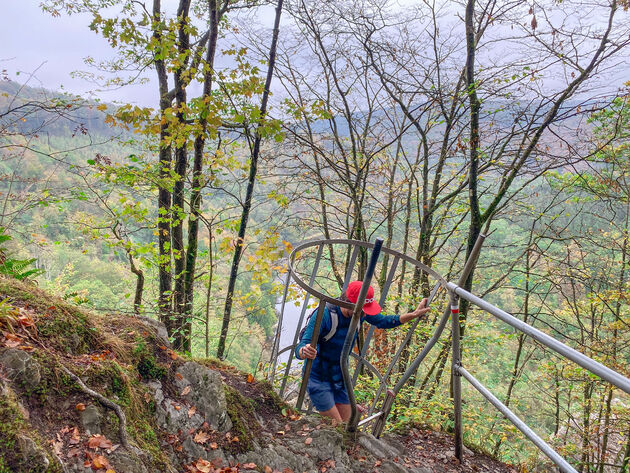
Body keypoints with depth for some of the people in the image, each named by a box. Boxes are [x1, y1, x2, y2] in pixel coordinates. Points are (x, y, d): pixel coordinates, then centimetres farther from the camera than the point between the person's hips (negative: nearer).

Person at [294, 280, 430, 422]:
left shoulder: (360, 313, -11)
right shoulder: (324, 315, -31)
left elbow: (383, 322, 8)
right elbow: (299, 349, -36)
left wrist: (414, 314, -1)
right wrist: (304, 351, -61)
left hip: (340, 377, 7)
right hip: (318, 378, -6)